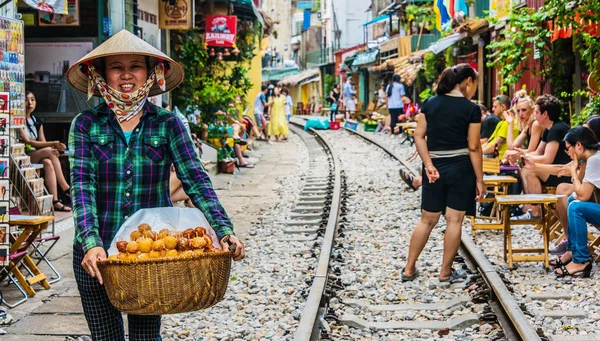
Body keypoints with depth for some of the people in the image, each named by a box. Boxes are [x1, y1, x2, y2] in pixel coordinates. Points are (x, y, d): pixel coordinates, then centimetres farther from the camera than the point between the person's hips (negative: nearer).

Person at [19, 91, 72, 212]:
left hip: (37, 157, 6)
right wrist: (53, 144, -24)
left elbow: (43, 143, 11)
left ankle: (55, 200, -36)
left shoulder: (37, 121, 17)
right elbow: (27, 142, -16)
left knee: (48, 163, -29)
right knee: (49, 151, -29)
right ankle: (66, 189, -28)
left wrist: (54, 147, -14)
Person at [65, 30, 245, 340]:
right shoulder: (86, 125, -1)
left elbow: (195, 179, -7)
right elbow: (82, 186, -11)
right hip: (97, 255, 0)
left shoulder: (167, 124, 1)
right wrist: (91, 243, -26)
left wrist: (224, 230, -21)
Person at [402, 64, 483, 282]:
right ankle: (446, 272, 12)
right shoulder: (471, 109, -7)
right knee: (454, 220, 5)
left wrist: (428, 164, -7)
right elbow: (473, 147, -9)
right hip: (460, 168, -4)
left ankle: (409, 269, 14)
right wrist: (479, 179, -4)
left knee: (427, 219, 13)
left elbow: (419, 136, -3)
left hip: (434, 167, 4)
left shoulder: (430, 104, 5)